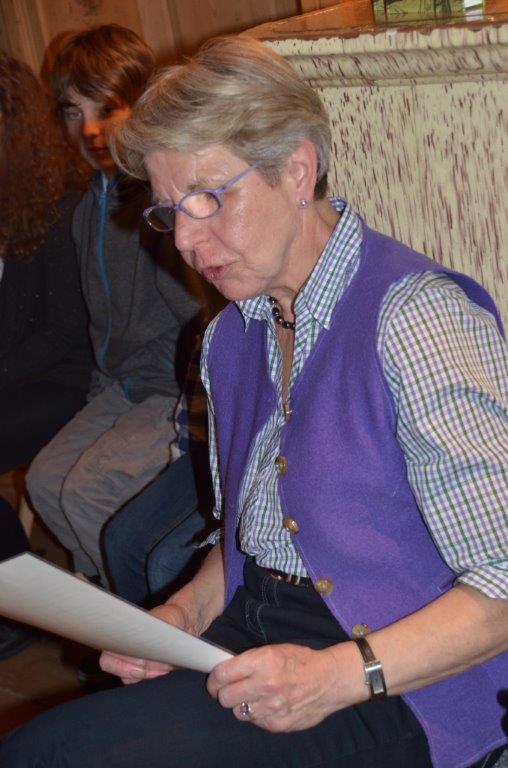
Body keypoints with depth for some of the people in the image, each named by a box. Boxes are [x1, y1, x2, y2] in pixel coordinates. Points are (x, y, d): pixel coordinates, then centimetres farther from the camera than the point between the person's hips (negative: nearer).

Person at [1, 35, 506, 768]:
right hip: (250, 627, 7)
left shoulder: (414, 318, -14)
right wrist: (186, 612, 3)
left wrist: (339, 675, -24)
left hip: (393, 689, -7)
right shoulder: (229, 336, 12)